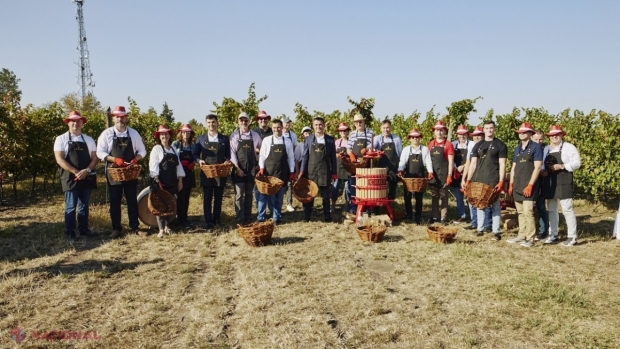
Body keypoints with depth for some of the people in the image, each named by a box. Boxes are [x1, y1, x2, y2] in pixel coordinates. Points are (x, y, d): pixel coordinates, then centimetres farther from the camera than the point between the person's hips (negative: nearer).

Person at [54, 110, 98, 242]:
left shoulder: (89, 140, 10)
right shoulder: (61, 139, 0)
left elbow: (94, 158, 5)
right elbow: (59, 159, -9)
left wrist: (87, 170, -13)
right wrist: (76, 172, -18)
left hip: (87, 177, 4)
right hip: (70, 178, -3)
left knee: (84, 206, 11)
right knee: (71, 206, 0)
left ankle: (83, 229, 22)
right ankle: (70, 232, 9)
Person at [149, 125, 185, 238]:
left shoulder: (173, 149, 13)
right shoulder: (156, 149, -3)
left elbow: (178, 165, 13)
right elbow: (153, 165, -11)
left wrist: (180, 180, 7)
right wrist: (157, 181, -19)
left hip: (172, 181, 5)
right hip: (161, 181, -5)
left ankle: (166, 226, 20)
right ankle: (161, 229, 0)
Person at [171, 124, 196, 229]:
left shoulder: (193, 145, 8)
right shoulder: (175, 144, -4)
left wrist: (192, 164, -5)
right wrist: (181, 163, -15)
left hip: (189, 174, 4)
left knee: (186, 197, 9)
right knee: (180, 197, -4)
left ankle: (184, 217, 19)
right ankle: (182, 219, 2)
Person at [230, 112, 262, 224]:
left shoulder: (255, 135, 5)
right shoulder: (234, 136, 0)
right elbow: (232, 153, -5)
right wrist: (237, 168, -12)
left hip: (251, 169, 2)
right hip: (238, 169, -2)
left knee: (249, 194, 10)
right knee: (239, 194, -5)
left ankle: (248, 217, 17)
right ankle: (240, 219, -1)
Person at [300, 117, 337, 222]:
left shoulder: (330, 140, 4)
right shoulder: (308, 139, 5)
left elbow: (333, 157, 5)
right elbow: (305, 156, 5)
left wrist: (334, 172, 2)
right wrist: (302, 171, -3)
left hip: (325, 172, 0)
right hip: (311, 171, 1)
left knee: (325, 195, 5)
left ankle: (327, 217, 15)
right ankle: (306, 217, 13)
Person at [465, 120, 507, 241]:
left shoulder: (500, 145, 1)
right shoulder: (478, 145, 11)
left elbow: (502, 165, -4)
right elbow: (473, 164, 10)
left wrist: (501, 182, -13)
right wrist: (468, 180, 3)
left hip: (493, 180, -4)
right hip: (478, 179, 4)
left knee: (495, 205, 0)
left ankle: (496, 231, 5)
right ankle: (480, 228, 18)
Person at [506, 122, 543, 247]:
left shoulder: (536, 147, -5)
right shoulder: (517, 149, 15)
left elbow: (537, 167, -11)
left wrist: (530, 185, -17)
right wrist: (511, 184, 11)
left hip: (528, 186, -7)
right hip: (517, 186, 7)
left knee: (528, 212, -10)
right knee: (520, 212, 11)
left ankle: (530, 239, -4)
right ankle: (521, 235, 18)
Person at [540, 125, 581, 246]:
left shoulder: (568, 147, -2)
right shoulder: (546, 149, 15)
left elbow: (577, 163, -8)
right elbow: (542, 164, 18)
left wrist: (561, 166, -19)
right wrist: (542, 171, -3)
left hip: (563, 183, -6)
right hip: (549, 183, 6)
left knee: (567, 209, -6)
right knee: (551, 210, 10)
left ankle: (572, 237, 0)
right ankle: (553, 236, 19)